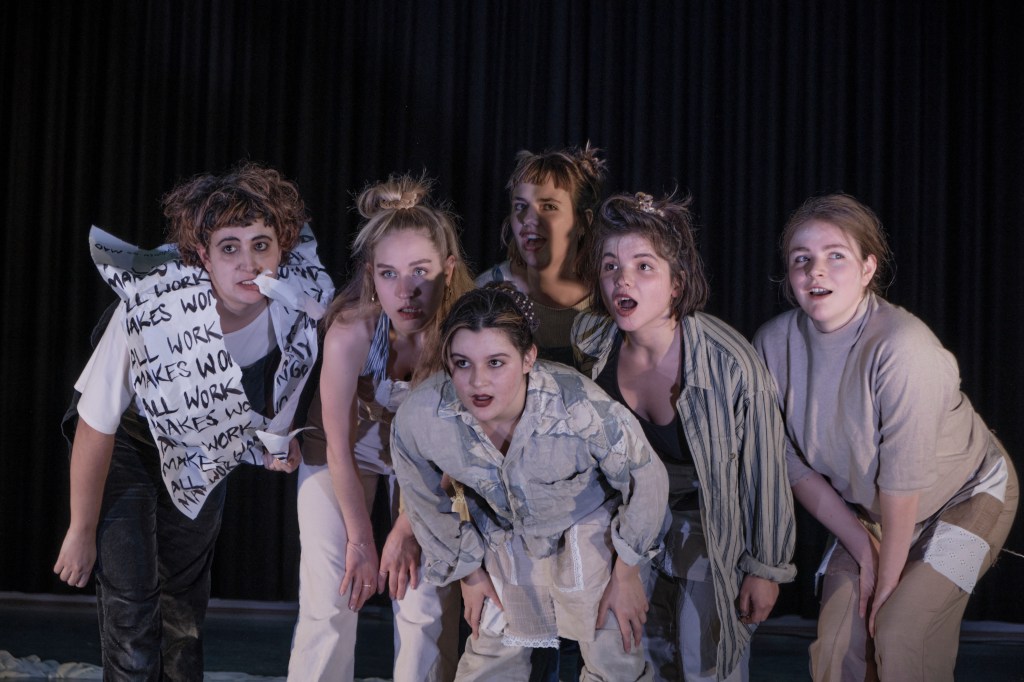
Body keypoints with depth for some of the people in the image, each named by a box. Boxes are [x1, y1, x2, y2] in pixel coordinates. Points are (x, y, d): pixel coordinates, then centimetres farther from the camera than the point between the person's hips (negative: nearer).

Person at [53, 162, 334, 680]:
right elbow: (96, 427, -24)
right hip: (128, 443, -4)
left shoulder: (305, 296, -28)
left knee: (186, 599, 19)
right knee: (131, 605, -13)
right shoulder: (149, 310, -38)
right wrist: (81, 531, -14)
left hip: (207, 451, 4)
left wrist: (278, 433, 7)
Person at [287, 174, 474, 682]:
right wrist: (361, 542, -10)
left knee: (428, 609, -6)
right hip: (346, 453, -1)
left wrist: (405, 531, -12)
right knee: (329, 603, -7)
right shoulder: (350, 333, -33)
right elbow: (339, 448, -18)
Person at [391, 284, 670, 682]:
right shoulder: (417, 420, -31)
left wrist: (626, 574, -7)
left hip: (589, 526, -2)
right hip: (503, 538, 2)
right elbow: (425, 504, -7)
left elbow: (647, 481, -18)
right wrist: (469, 572, 4)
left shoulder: (584, 411, -38)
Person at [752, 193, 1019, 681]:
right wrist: (862, 547, -8)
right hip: (867, 508, 5)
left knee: (899, 635, -19)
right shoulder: (773, 345, -16)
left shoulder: (901, 346, -33)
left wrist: (888, 582, -17)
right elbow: (795, 467, -6)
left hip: (965, 494, -5)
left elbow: (903, 481, -26)